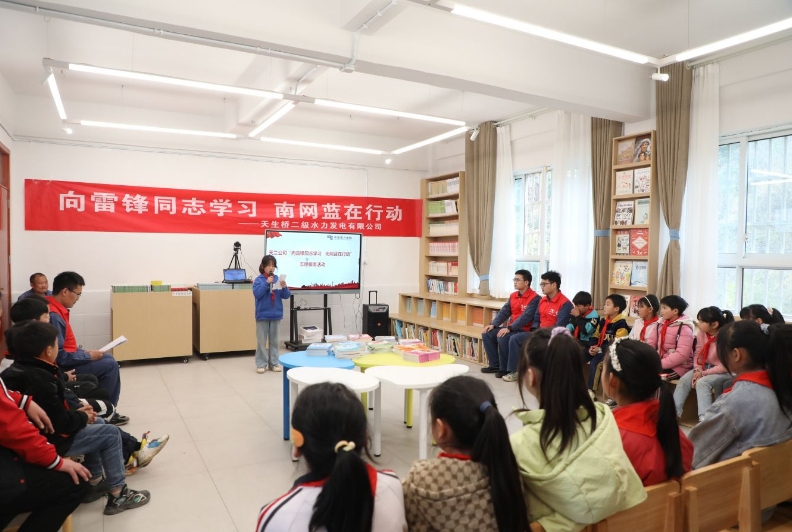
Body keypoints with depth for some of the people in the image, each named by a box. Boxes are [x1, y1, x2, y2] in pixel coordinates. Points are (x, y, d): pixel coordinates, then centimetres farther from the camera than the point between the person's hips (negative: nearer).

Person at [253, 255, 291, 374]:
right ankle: (261, 364, 10)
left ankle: (274, 363, 18)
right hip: (262, 315, -3)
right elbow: (257, 294, -17)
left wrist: (284, 287, -18)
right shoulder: (259, 280, -3)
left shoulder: (278, 279, 3)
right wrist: (267, 283, -23)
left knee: (274, 340, 11)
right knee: (261, 341, 2)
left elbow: (286, 296, 1)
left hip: (276, 315, 3)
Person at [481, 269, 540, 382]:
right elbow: (504, 311, 8)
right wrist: (493, 324, -7)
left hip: (525, 330, -8)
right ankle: (495, 365, 5)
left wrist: (509, 328, -29)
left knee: (502, 338, -31)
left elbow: (526, 316, -23)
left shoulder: (534, 298, -14)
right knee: (487, 334, -4)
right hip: (511, 328, 9)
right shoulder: (513, 295, 11)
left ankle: (505, 369, -12)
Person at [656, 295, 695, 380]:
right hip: (662, 362, 7)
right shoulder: (661, 324, 9)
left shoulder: (684, 328, -13)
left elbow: (681, 354, -23)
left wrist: (660, 364, -23)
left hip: (679, 367, -7)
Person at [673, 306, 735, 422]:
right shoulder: (701, 333, -4)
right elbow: (697, 354, 5)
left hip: (723, 372, -6)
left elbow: (725, 366, -20)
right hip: (705, 367, 6)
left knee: (702, 382, -31)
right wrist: (697, 370, -13)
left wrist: (704, 373, -22)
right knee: (684, 380, -15)